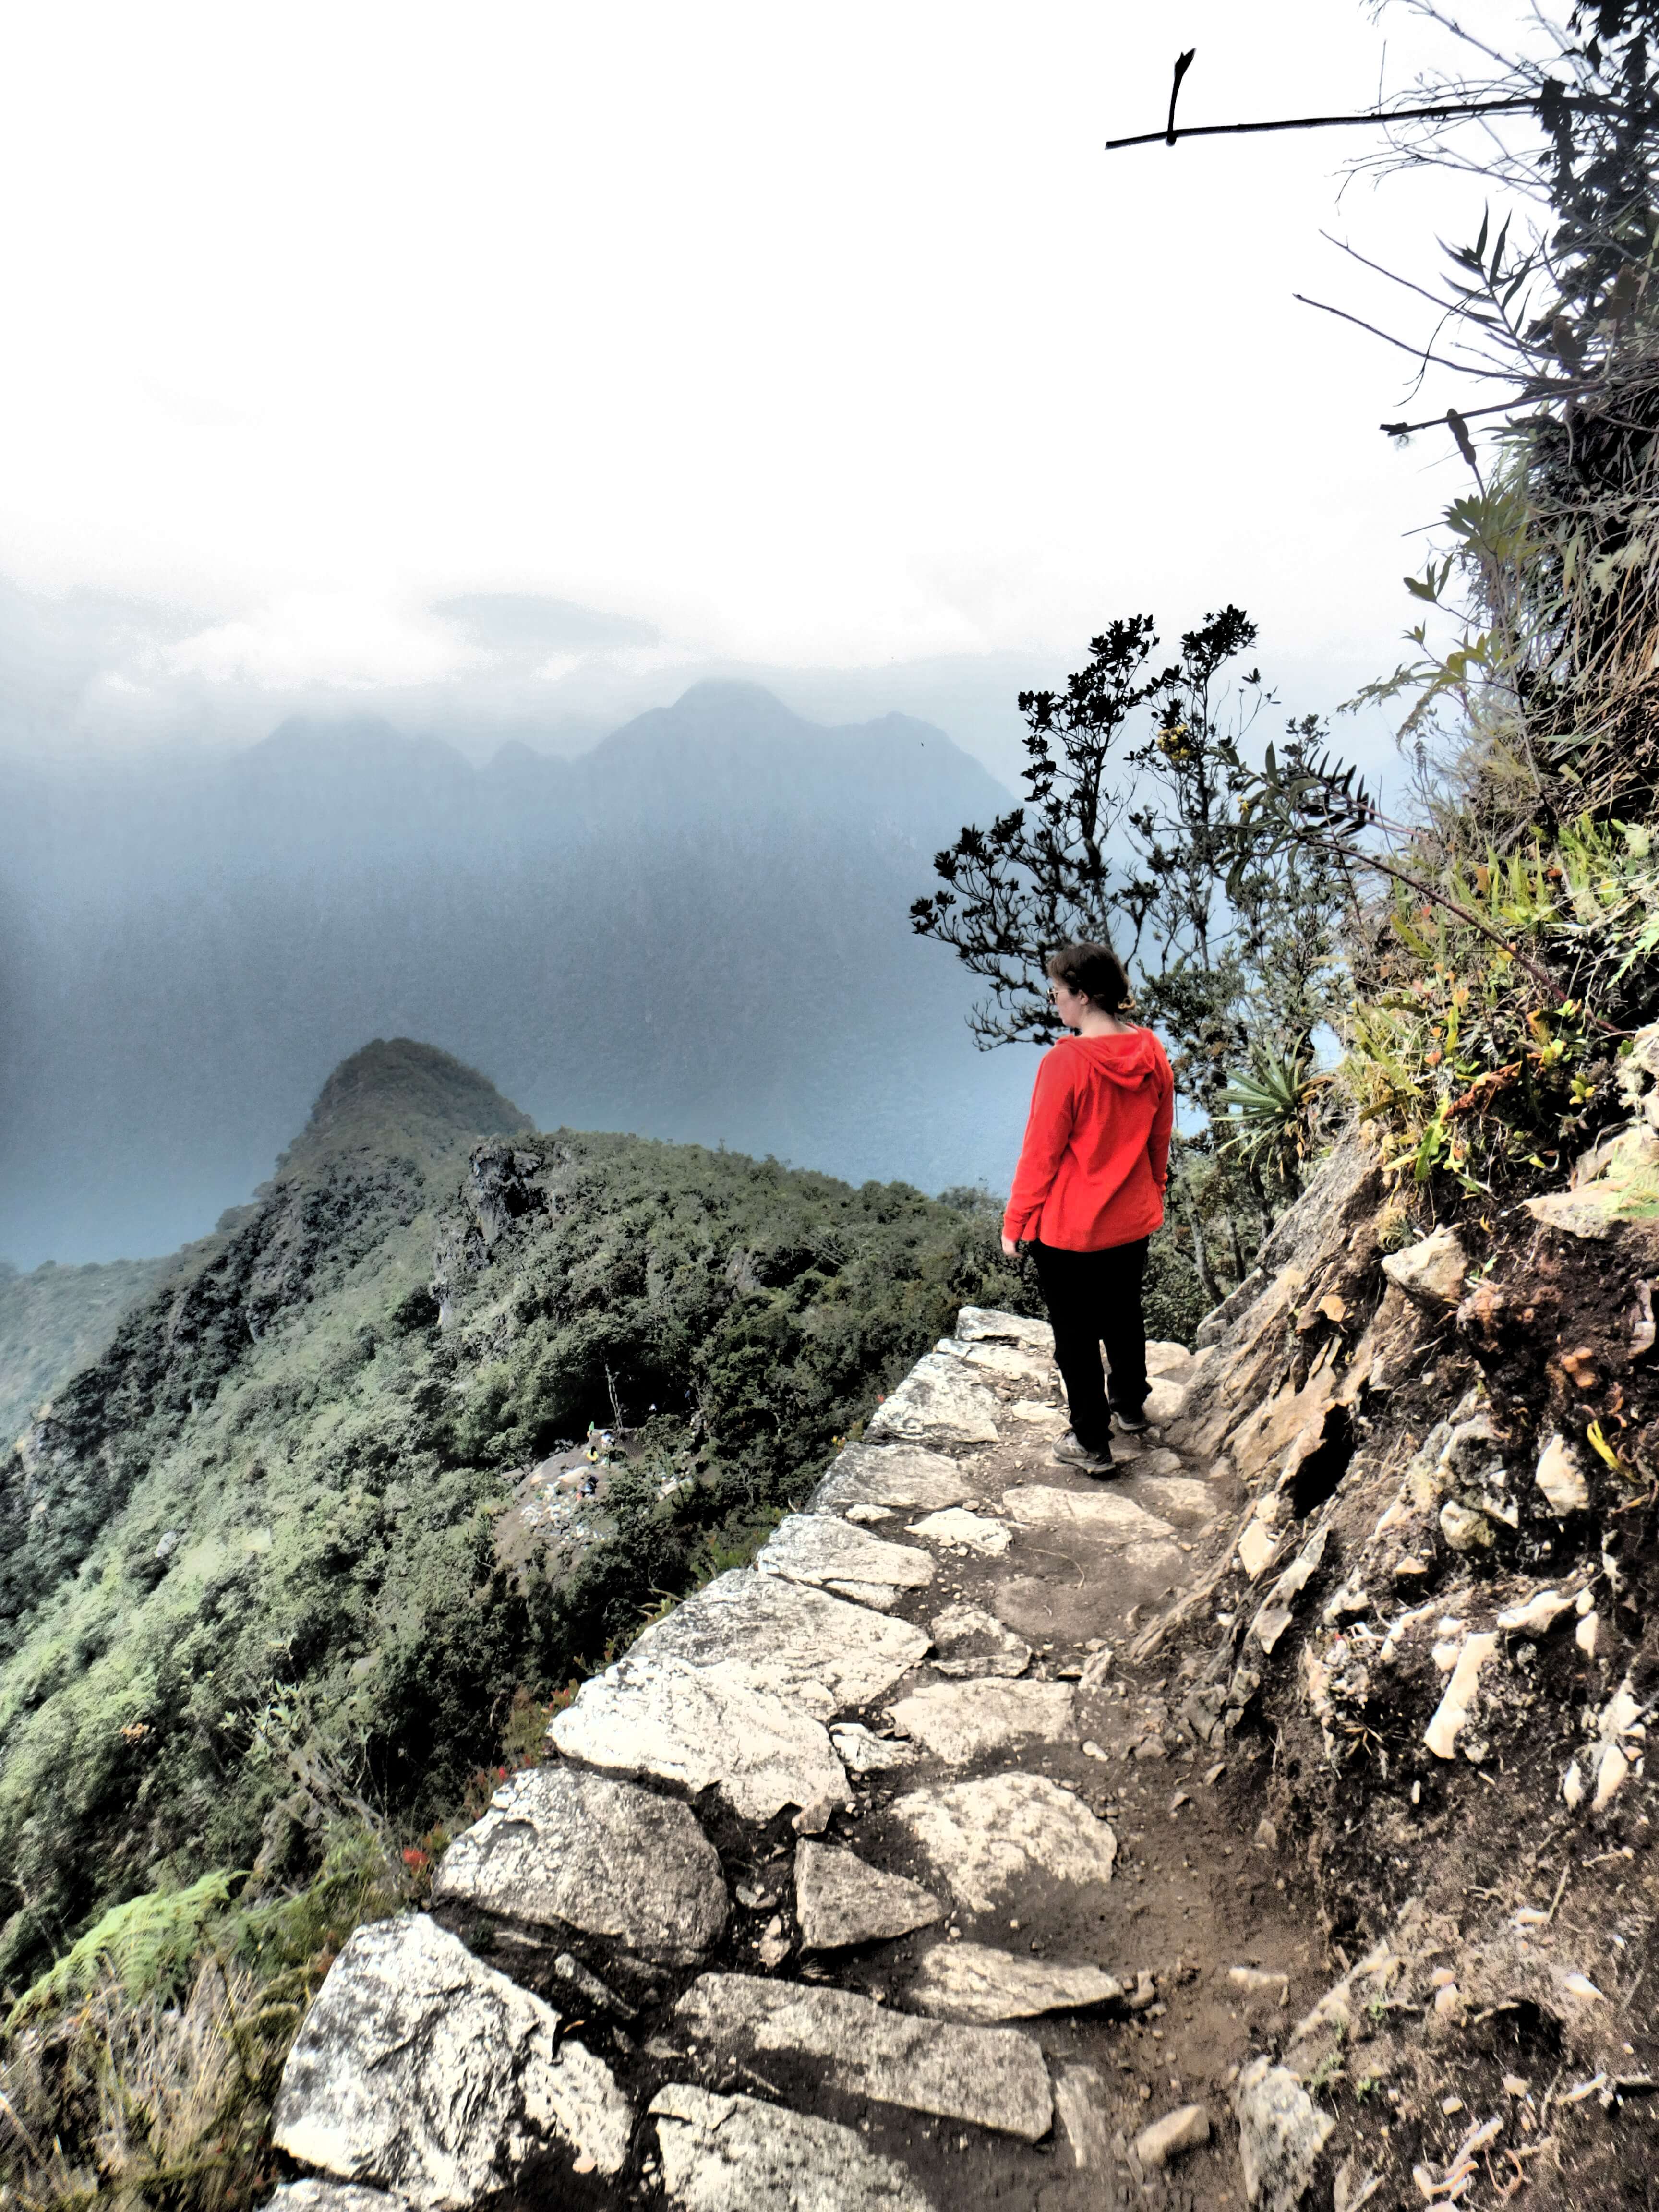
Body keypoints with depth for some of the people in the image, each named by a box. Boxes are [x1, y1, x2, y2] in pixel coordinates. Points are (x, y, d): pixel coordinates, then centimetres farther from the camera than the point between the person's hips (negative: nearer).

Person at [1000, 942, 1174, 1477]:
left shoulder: (1065, 1062, -24)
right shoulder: (1151, 1052, -5)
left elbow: (1040, 1155, -18)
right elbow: (1160, 1139, 7)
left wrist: (1014, 1223, -6)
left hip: (1068, 1229, -6)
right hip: (1133, 1222, 6)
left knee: (1075, 1334, 10)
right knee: (1124, 1315, 26)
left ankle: (1091, 1444, 23)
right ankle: (1131, 1405, 47)